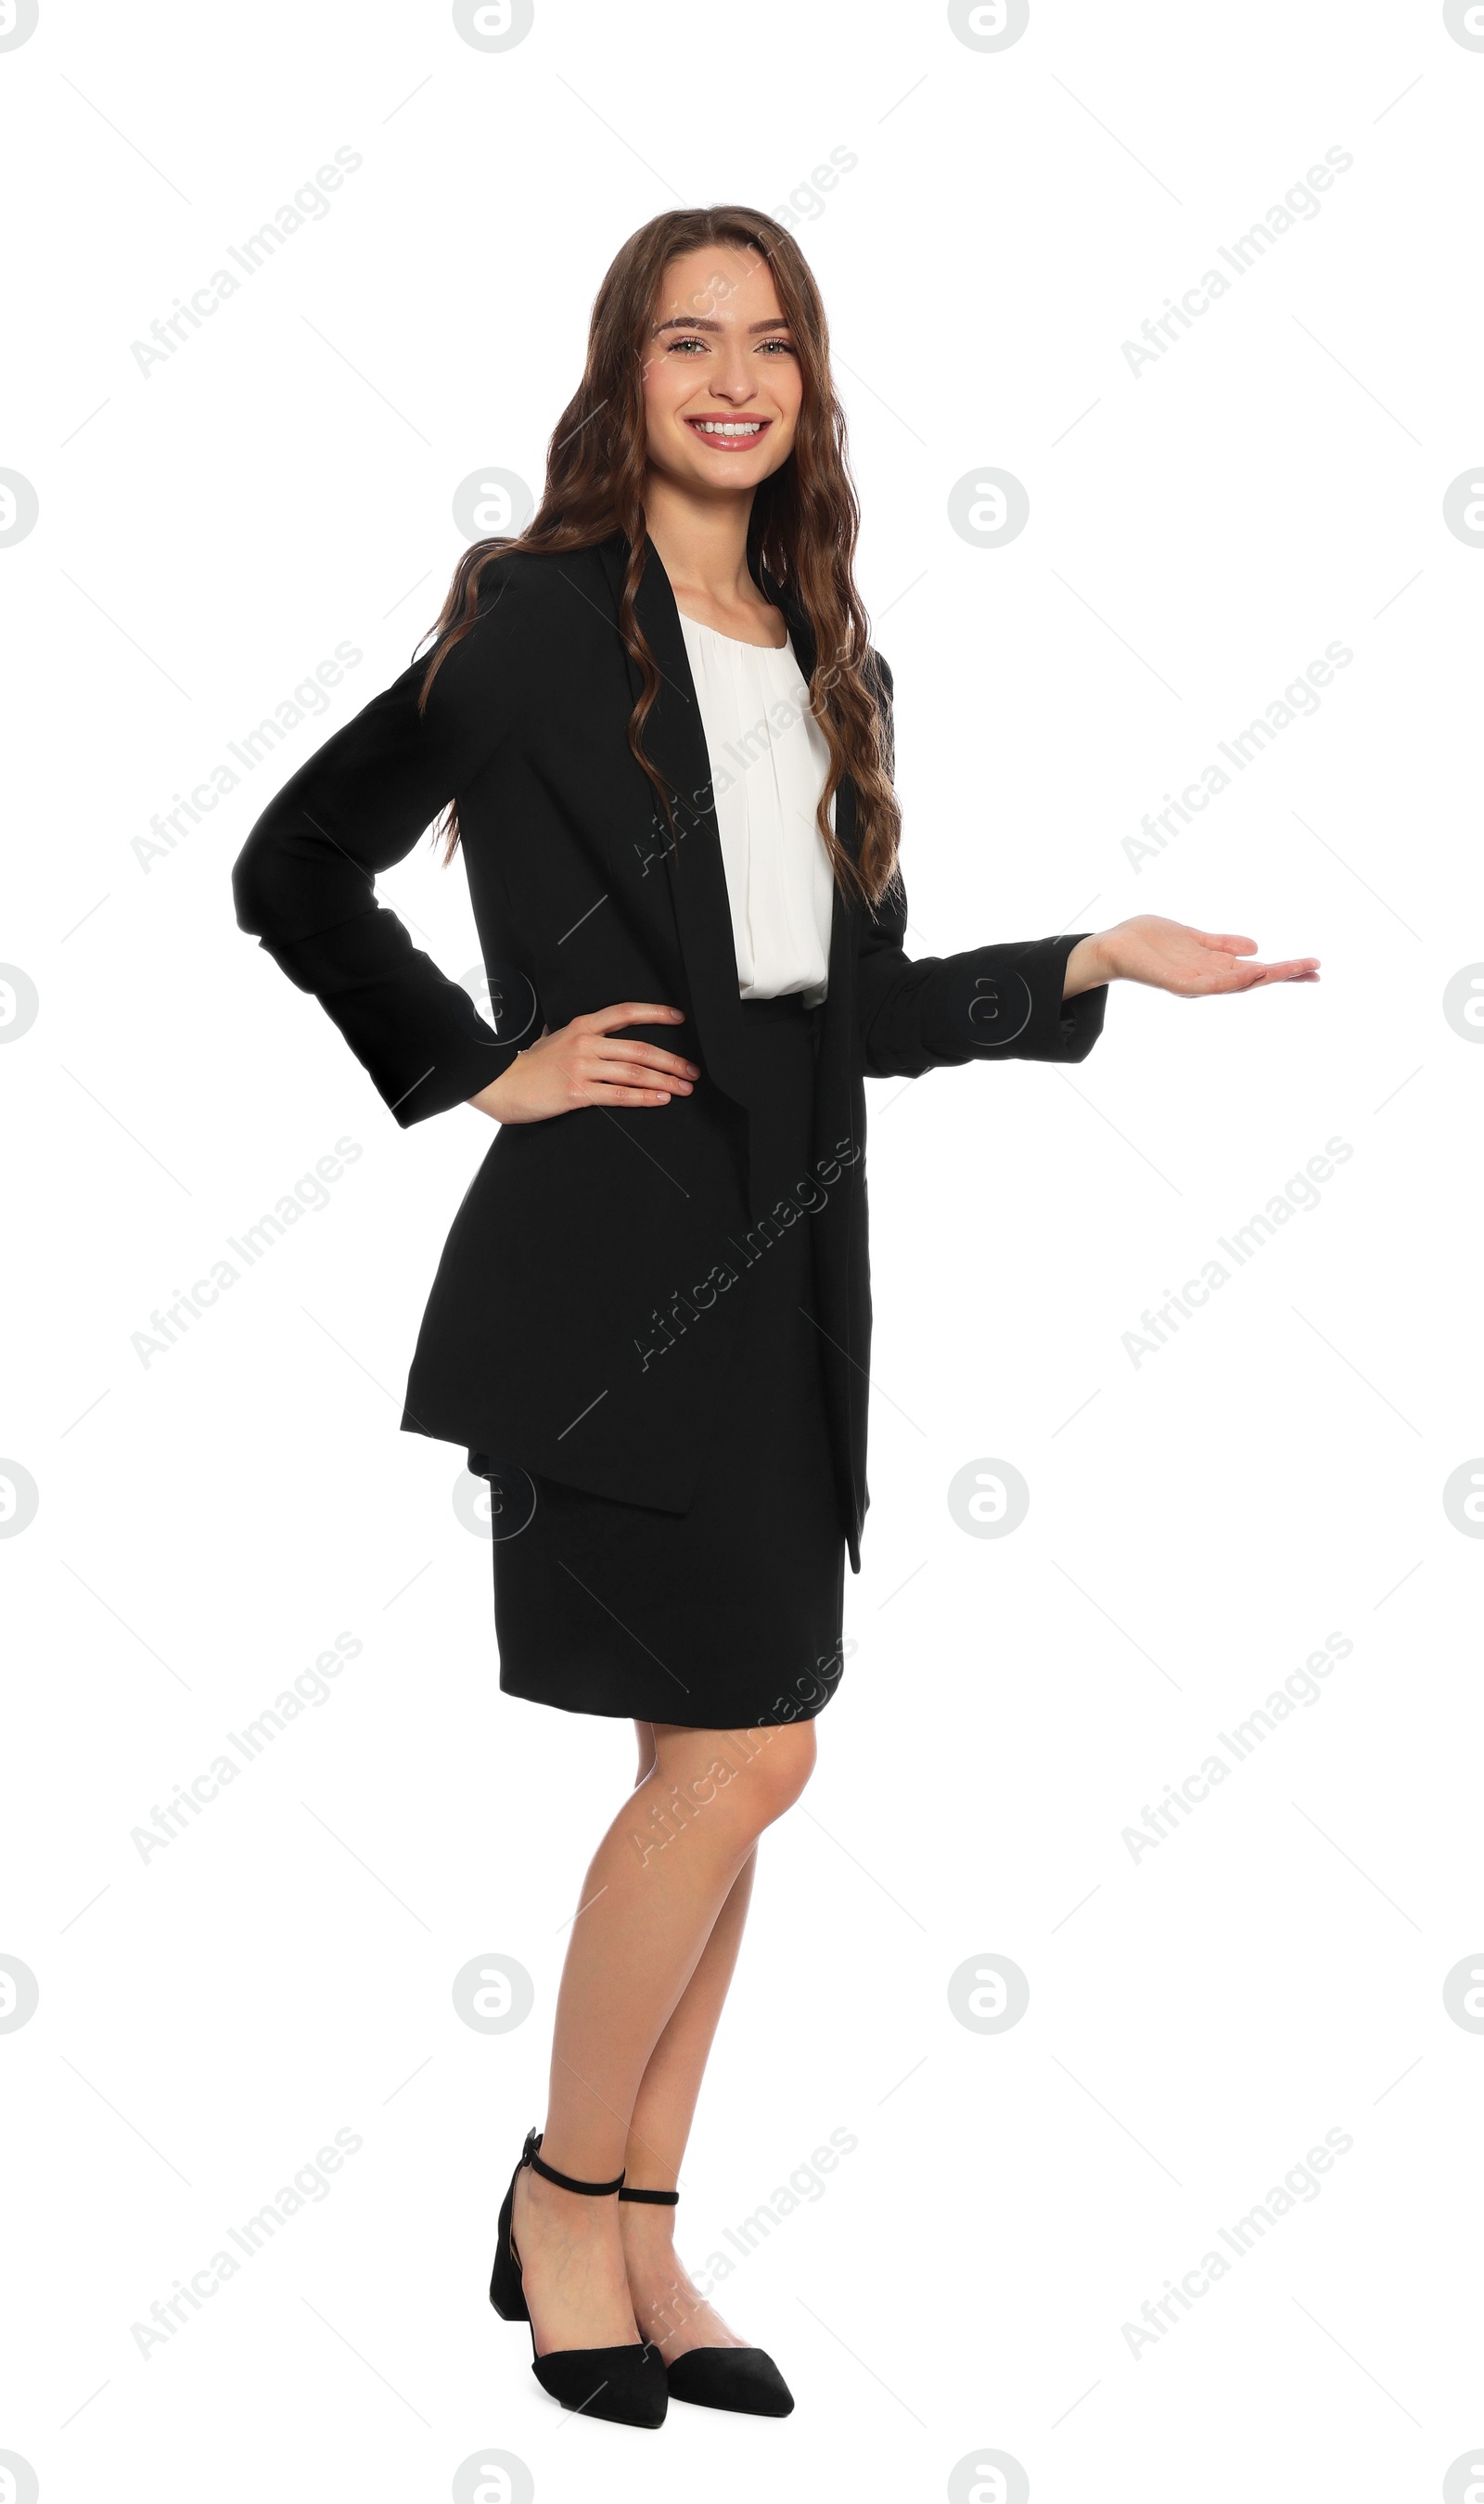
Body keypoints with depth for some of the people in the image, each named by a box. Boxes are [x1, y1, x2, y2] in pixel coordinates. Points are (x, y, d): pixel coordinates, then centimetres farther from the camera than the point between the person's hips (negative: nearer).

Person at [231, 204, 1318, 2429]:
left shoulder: (828, 663, 16)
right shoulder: (541, 621, -4)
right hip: (620, 1243, -7)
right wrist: (481, 1069, -5)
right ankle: (561, 2199, 11)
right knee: (741, 1754, -9)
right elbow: (295, 867, 1)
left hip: (788, 1246, 7)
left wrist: (1099, 962, 4)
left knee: (718, 1766, 9)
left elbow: (864, 1005, 14)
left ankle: (641, 2244, 20)